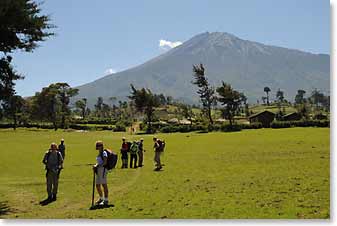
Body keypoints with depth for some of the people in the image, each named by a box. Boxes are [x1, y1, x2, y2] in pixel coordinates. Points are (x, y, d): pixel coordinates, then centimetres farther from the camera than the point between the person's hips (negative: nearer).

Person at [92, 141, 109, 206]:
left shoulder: (104, 153, -10)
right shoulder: (99, 153, 17)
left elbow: (105, 162, -17)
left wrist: (98, 166, -22)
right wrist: (95, 166, 5)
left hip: (103, 170, -9)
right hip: (98, 171, 9)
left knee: (104, 185, -5)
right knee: (97, 186, 13)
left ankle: (106, 200, 1)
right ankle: (101, 198, 29)